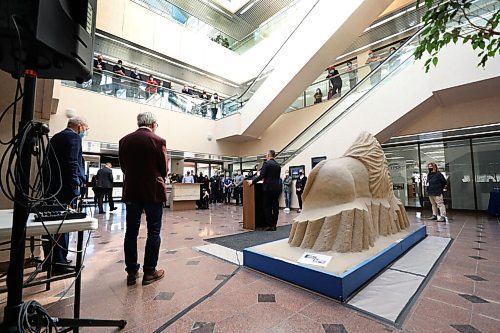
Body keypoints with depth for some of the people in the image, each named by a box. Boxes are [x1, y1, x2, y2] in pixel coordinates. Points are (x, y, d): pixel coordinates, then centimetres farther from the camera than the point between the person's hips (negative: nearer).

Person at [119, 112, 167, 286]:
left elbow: (123, 167, 8)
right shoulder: (158, 141, -9)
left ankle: (132, 272, 20)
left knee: (131, 232, 12)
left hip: (131, 191, 4)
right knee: (153, 232, 6)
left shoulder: (124, 140, 3)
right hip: (153, 192, -4)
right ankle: (149, 272, 13)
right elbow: (164, 170, -5)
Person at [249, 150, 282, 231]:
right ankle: (274, 225, 16)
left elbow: (261, 176, -14)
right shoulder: (278, 165, 12)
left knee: (267, 207, 1)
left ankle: (270, 225, 4)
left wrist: (252, 181, -3)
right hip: (277, 188, 7)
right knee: (275, 207, 9)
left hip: (268, 188, -7)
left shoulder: (266, 163, -8)